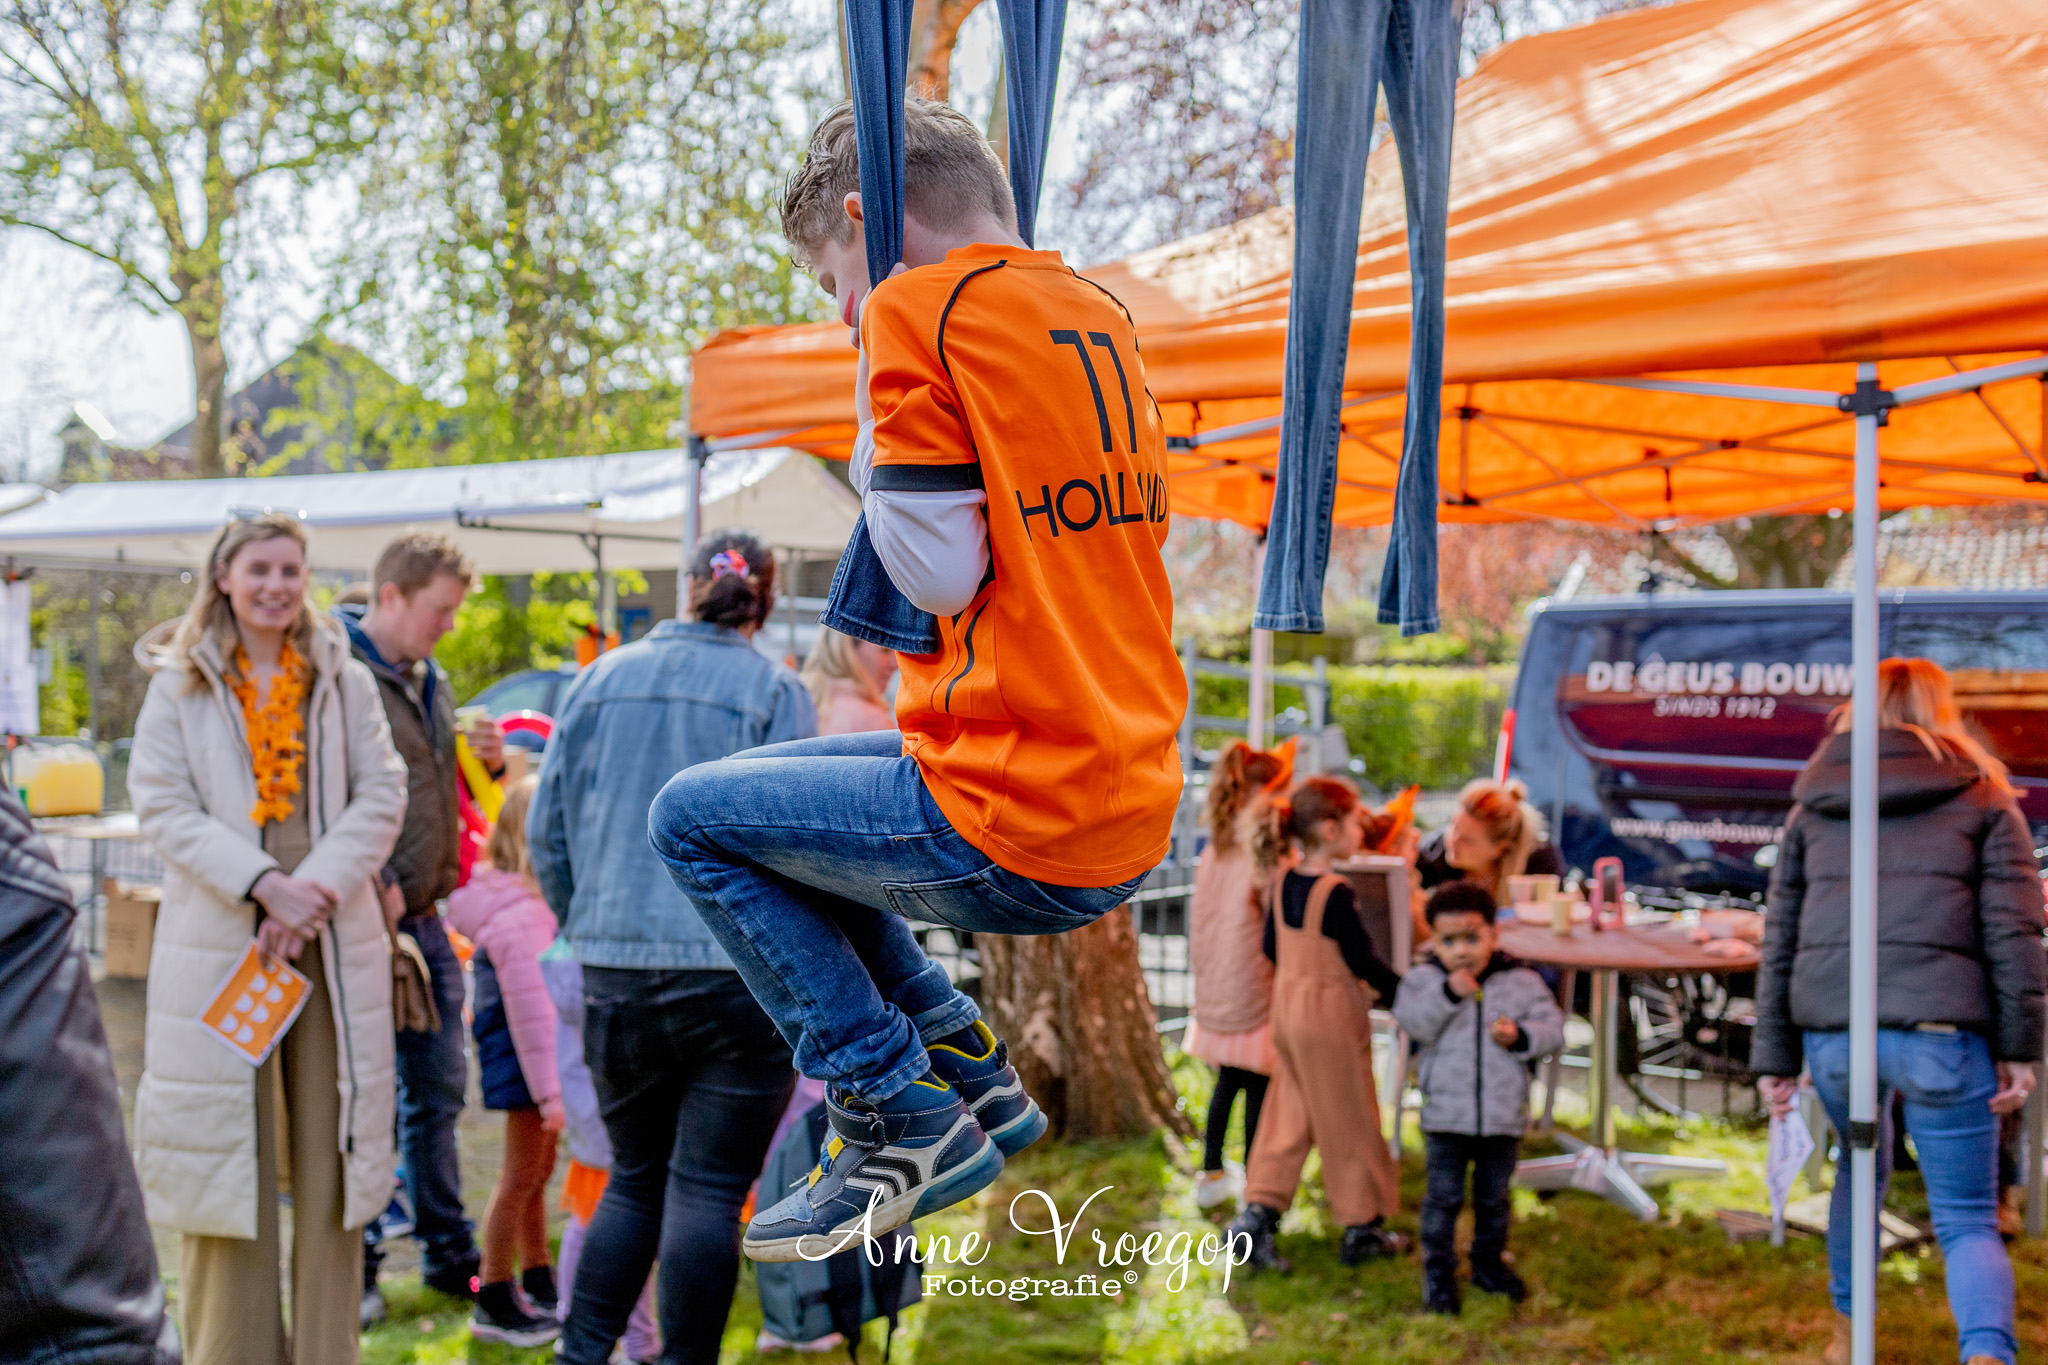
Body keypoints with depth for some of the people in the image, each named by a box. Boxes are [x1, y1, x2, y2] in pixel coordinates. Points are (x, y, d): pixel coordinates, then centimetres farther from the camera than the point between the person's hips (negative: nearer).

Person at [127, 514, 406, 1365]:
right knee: (223, 1150, 1)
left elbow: (381, 797, 4)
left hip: (332, 941, 1)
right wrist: (262, 882, -16)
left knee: (330, 1148, 4)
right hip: (219, 943, -1)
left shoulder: (343, 682, 10)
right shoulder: (180, 687, 6)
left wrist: (318, 887, -12)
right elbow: (161, 807, -3)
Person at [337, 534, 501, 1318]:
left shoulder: (431, 681, 16)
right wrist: (372, 887, -21)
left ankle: (448, 1252, 25)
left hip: (425, 918, 8)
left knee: (439, 1091, 14)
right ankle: (357, 1265, 11)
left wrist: (490, 762, 6)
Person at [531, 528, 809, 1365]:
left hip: (615, 975, 4)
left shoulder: (597, 682, 8)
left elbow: (547, 830, 11)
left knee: (634, 1179, 16)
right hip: (737, 975, -4)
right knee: (708, 1190, 2)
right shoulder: (773, 692, -4)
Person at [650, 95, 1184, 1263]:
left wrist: (872, 434, 0)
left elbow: (940, 568, -14)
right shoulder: (1103, 319, 12)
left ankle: (906, 1121, 7)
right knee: (783, 794, 25)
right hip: (1135, 825, 8)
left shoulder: (920, 310, -10)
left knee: (693, 818, 8)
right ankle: (968, 1072, 22)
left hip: (1012, 838, -8)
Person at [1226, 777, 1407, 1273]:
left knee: (1288, 1115, 13)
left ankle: (1257, 1213, 4)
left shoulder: (1284, 883, 2)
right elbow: (1363, 960, -19)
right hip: (1333, 1015, -7)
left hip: (1288, 1007, 7)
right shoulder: (1336, 894, -21)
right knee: (1350, 1124, 7)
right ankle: (1362, 1228, 19)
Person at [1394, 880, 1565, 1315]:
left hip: (1504, 1115, 2)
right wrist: (1447, 994, -30)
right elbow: (1413, 1023, -19)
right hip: (1446, 1114, -2)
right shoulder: (1424, 979, -5)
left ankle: (1489, 1262, 35)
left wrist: (1520, 1036, -20)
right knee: (1444, 1197, 4)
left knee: (1494, 1197, 17)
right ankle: (1438, 1272, 17)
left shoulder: (1522, 982, -1)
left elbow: (1552, 1027, -2)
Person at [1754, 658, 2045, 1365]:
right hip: (1941, 1033, -3)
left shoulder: (1812, 806, 16)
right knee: (1967, 1219, 4)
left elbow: (1780, 936, 14)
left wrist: (1774, 1056, 15)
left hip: (1832, 1033, 3)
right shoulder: (1982, 798, 8)